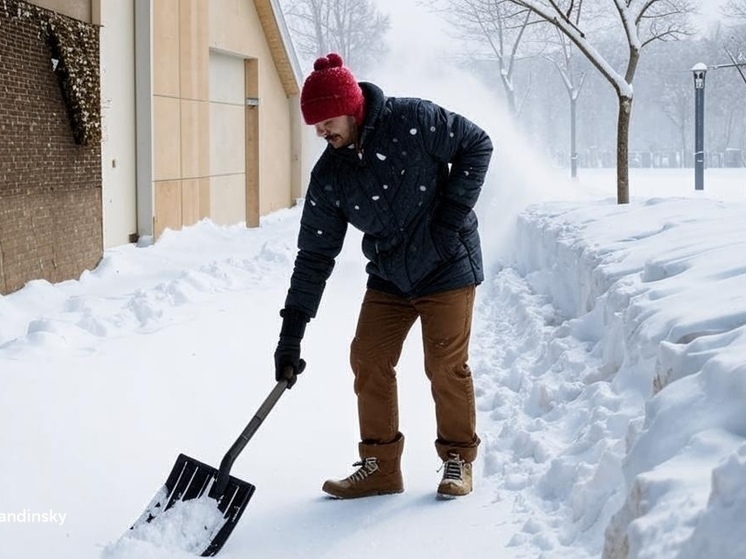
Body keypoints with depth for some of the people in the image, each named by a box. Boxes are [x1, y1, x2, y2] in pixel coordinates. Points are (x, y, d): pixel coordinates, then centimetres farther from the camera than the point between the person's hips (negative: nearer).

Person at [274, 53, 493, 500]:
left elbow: (476, 145, -8)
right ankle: (380, 466, 11)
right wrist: (291, 333, -8)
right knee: (368, 361, -1)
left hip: (447, 267, -5)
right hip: (388, 276, 5)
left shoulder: (412, 121, -19)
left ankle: (459, 459, 15)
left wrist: (452, 216, -16)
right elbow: (315, 255, -4)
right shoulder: (329, 175, -6)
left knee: (446, 367, -4)